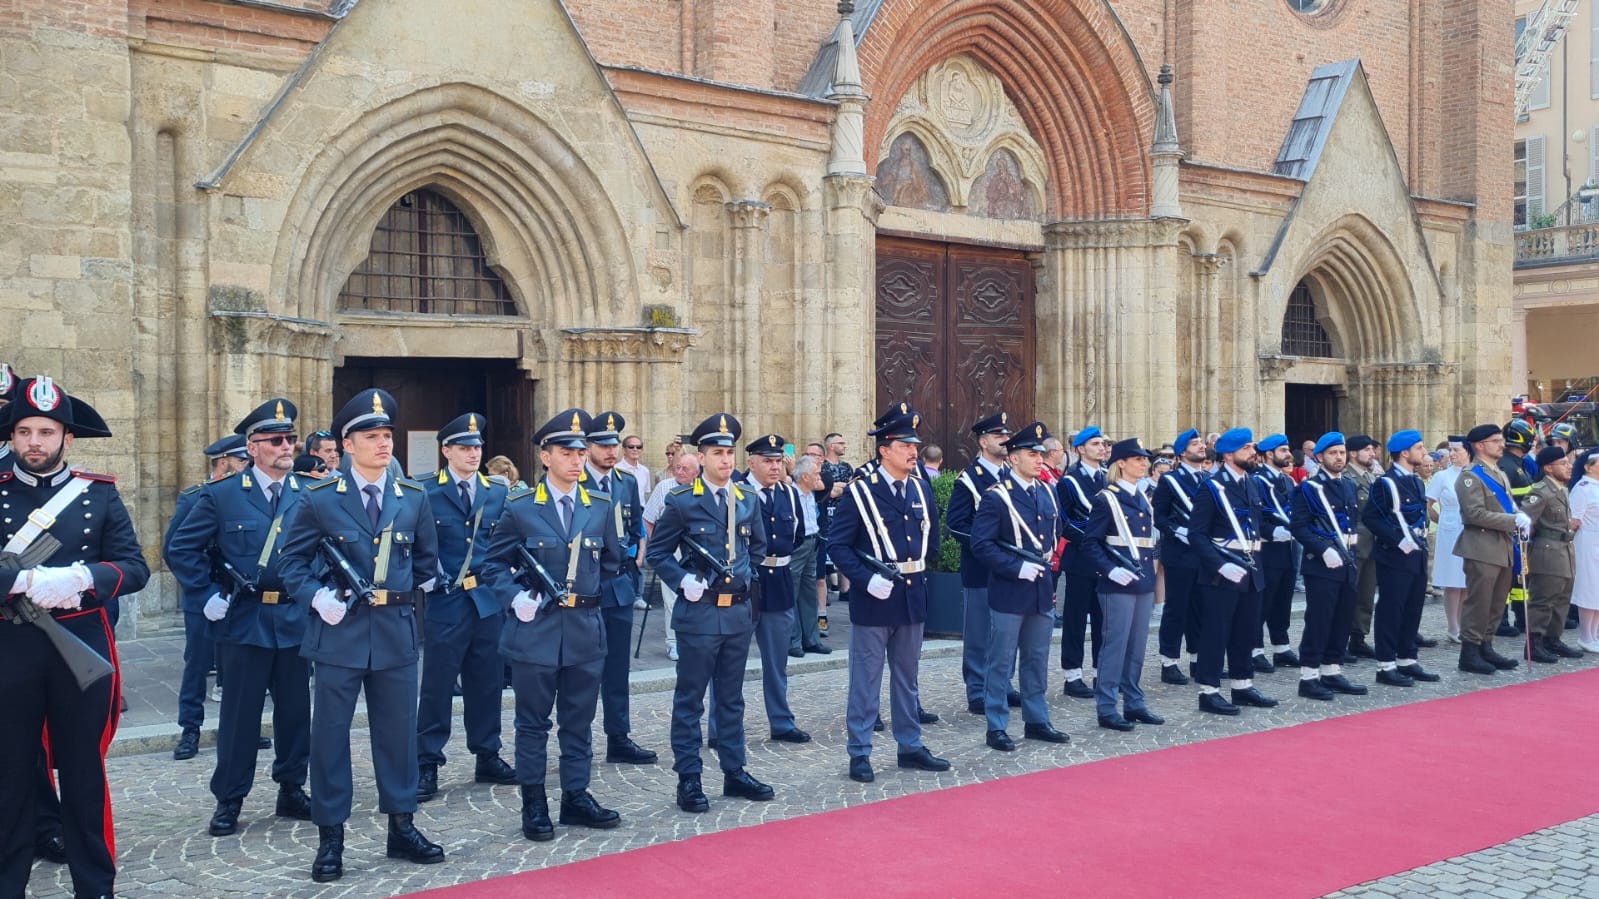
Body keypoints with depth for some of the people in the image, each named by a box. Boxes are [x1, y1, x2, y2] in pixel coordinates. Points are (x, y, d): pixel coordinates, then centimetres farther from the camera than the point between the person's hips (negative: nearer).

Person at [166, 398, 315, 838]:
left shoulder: (311, 495, 4)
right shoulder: (221, 495, -3)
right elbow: (181, 549, -1)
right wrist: (208, 595, -6)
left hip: (296, 620, 2)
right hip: (243, 620, -2)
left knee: (295, 710, 10)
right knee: (240, 713, 4)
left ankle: (292, 790, 24)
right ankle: (228, 800, 15)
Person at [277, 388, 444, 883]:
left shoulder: (414, 498, 5)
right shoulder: (320, 498, -3)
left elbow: (426, 558, 19)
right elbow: (291, 559, 3)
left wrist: (414, 594, 10)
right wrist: (317, 597, -10)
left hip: (396, 631, 3)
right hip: (340, 629, -2)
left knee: (398, 730, 10)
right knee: (330, 733, 2)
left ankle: (402, 827, 23)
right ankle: (330, 837, 13)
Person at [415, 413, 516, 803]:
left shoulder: (497, 493, 10)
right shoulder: (424, 491, -3)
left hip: (489, 601, 4)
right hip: (445, 600, -4)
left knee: (487, 683, 12)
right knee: (437, 686, 1)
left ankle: (488, 757, 24)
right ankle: (427, 764, 10)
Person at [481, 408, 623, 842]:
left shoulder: (601, 506, 5)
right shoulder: (520, 508, -3)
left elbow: (611, 560, 18)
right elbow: (494, 564, 2)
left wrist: (589, 593, 11)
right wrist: (515, 597, -11)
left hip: (585, 629, 3)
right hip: (535, 628, -3)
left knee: (579, 720, 11)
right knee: (533, 721, 5)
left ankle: (576, 797, 23)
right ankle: (534, 805, 15)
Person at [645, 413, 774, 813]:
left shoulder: (748, 500, 8)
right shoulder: (682, 501, -7)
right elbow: (657, 551, -2)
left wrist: (747, 575, 10)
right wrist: (683, 580, -14)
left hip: (739, 612, 5)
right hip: (699, 612, -5)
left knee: (731, 698, 15)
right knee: (690, 700, 3)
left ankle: (734, 772, 24)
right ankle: (688, 779, 10)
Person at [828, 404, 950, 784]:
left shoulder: (921, 490, 7)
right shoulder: (860, 492, -11)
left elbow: (931, 537, 20)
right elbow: (837, 545, -13)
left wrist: (918, 567, 8)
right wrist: (867, 579, -21)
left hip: (912, 596, 6)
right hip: (873, 597, -6)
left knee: (907, 676, 17)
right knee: (866, 679, 2)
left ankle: (911, 747, 27)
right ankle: (859, 754, 11)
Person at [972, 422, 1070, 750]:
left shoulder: (1047, 493, 9)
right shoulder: (996, 497, -12)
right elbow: (981, 544, -17)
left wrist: (1050, 562, 10)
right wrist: (1017, 568, -20)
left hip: (1042, 590, 7)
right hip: (1009, 591, -7)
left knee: (1037, 659, 15)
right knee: (1001, 661, 2)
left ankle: (1036, 721, 27)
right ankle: (996, 728, 10)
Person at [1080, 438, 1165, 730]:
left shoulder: (1144, 499, 14)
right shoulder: (1106, 499, -9)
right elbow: (1091, 542, -12)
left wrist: (1151, 577, 15)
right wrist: (1110, 570, -21)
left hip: (1143, 582, 7)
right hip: (1119, 584, -7)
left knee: (1137, 644, 12)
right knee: (1116, 643, -3)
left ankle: (1134, 703, 21)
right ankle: (1106, 707, 3)